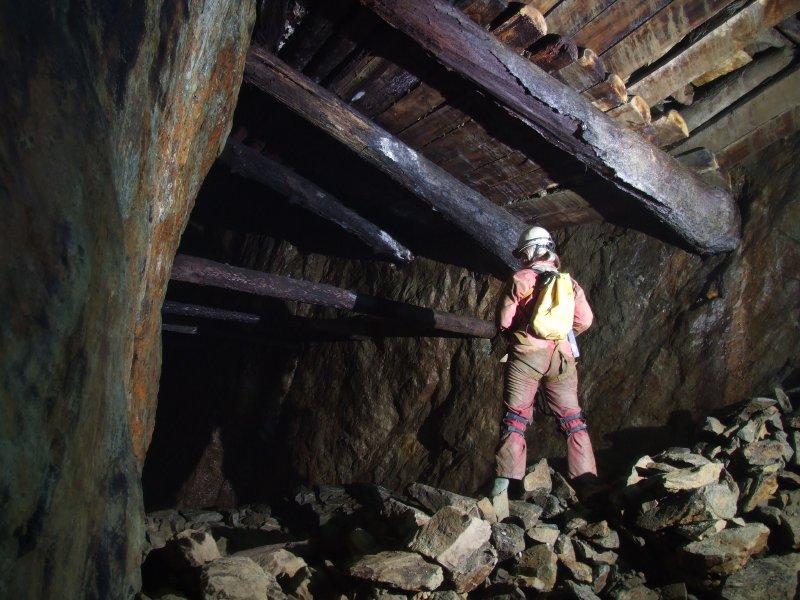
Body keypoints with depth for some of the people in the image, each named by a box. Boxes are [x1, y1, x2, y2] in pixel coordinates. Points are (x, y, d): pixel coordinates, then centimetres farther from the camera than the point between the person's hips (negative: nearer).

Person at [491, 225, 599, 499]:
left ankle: (504, 482, -3)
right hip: (561, 356, 3)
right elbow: (584, 320, 6)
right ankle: (587, 481, 10)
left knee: (515, 418, 2)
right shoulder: (569, 281, 11)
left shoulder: (519, 280, 0)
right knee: (572, 418, 11)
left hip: (526, 353, -3)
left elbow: (504, 321, 0)